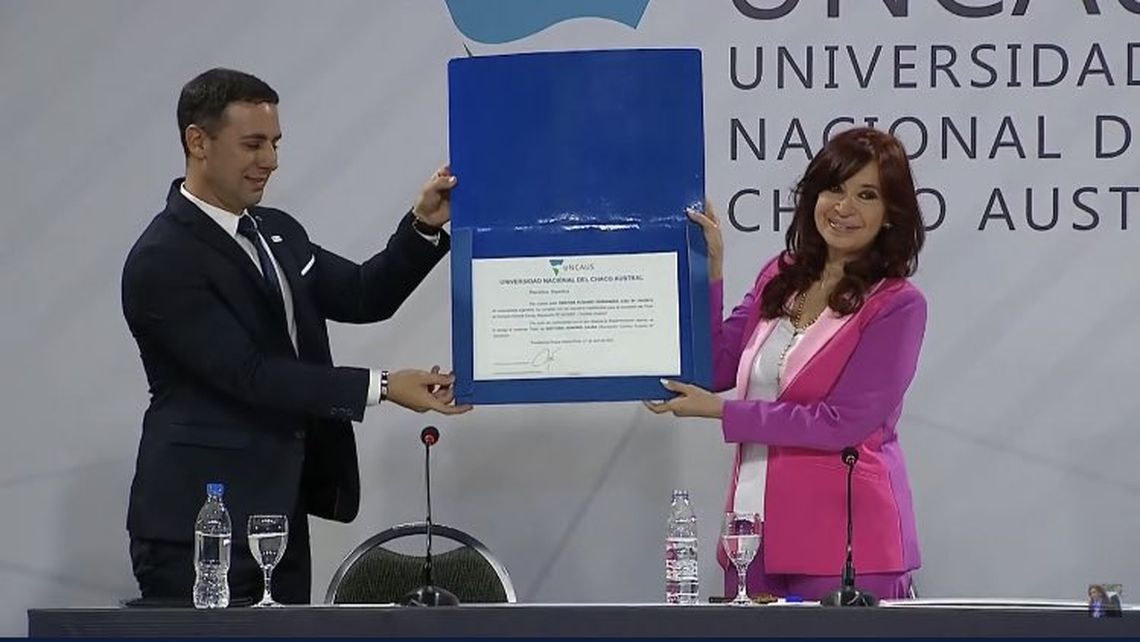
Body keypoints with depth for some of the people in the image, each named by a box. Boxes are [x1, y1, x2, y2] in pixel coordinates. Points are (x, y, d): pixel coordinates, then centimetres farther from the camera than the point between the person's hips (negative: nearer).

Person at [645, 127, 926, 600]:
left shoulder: (898, 306, -8)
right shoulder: (780, 278, 10)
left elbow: (842, 423, -14)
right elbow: (717, 369, 11)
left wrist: (720, 411, -12)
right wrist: (711, 270, 6)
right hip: (757, 529, 5)